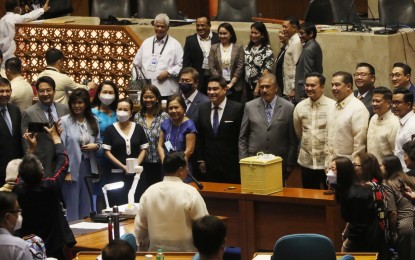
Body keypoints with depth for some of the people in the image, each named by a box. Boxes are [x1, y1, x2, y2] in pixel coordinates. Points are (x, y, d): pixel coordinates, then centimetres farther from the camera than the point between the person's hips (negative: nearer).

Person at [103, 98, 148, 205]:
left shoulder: (138, 128, 9)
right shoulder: (110, 129, 1)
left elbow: (143, 149, 9)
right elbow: (107, 151, -2)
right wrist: (123, 166, -10)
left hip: (135, 173, 2)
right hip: (117, 174, -2)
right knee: (117, 204, -6)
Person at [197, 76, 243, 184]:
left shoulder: (237, 108, -7)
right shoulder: (203, 109, 8)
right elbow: (200, 137, 14)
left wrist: (240, 162, -6)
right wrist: (200, 159, 11)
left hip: (231, 166, -4)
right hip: (209, 165, 4)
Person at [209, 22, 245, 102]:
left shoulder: (238, 47, 3)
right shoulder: (214, 48, 7)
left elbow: (240, 67, -2)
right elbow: (212, 67, 1)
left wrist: (232, 83, -9)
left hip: (235, 86, -1)